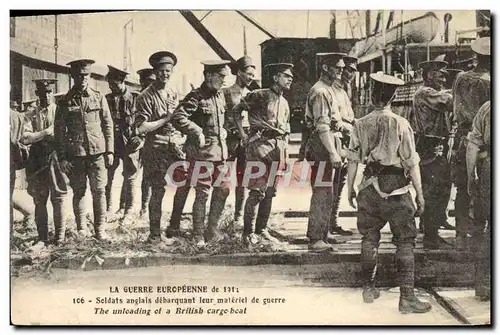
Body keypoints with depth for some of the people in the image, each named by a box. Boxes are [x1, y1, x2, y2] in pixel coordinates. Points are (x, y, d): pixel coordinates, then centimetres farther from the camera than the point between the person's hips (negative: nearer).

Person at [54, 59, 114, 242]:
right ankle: (81, 229, 17)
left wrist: (109, 151, 2)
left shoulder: (99, 97, 6)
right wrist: (62, 157, -1)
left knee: (99, 191, 0)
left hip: (97, 152, 0)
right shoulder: (65, 102, 4)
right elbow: (59, 131, 5)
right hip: (75, 155, 0)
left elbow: (108, 125, 7)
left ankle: (100, 230, 7)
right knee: (78, 192, 6)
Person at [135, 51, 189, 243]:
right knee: (158, 192, 0)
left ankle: (174, 228, 18)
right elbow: (141, 128, -13)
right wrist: (165, 119, -14)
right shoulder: (146, 96, -6)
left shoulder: (174, 94, 14)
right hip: (156, 149, -6)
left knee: (184, 184, 1)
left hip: (176, 146, 6)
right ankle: (155, 235, 12)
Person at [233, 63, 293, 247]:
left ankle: (262, 230, 17)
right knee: (257, 190, -9)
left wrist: (285, 154, 18)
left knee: (270, 191, 8)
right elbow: (236, 110, -1)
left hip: (278, 148, 7)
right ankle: (248, 232, -2)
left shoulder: (284, 103, 19)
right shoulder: (260, 95, -3)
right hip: (260, 144, -7)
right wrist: (243, 135, -4)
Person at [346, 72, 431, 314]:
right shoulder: (401, 124, -9)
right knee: (405, 241, 3)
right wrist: (420, 193, -1)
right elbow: (412, 163, -8)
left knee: (369, 237, 16)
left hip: (369, 187, 4)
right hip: (396, 188, -3)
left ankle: (368, 288, 26)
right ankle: (407, 296, 1)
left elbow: (353, 160, 2)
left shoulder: (361, 124, 0)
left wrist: (350, 189, 13)